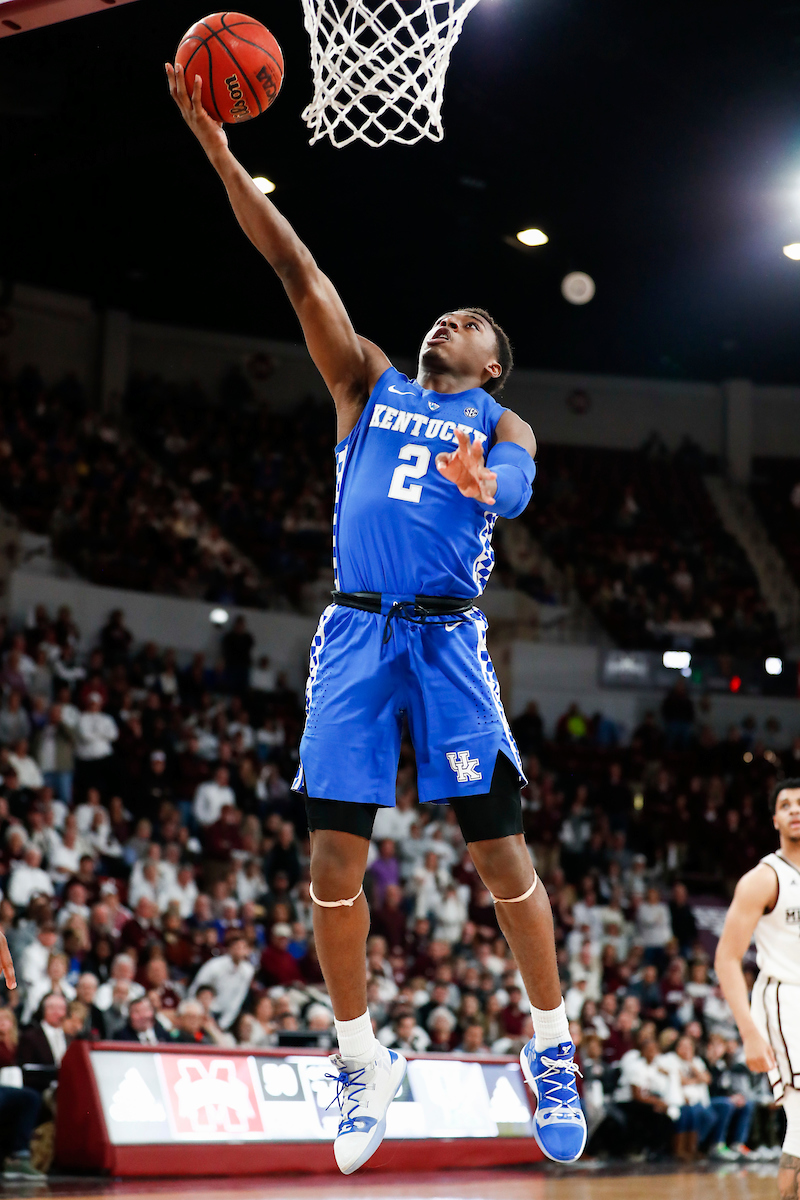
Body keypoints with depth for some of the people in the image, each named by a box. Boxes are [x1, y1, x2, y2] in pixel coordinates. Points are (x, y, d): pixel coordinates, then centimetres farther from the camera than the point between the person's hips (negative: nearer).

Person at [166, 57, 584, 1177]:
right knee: (336, 854, -1)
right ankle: (362, 1062, 13)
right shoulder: (372, 385, 18)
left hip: (448, 635, -3)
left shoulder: (499, 421, 10)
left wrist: (483, 479, -41)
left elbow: (516, 484, -15)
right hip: (356, 631, 3)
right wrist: (222, 155, 2)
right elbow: (298, 270, 9)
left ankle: (553, 1047, 8)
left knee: (499, 846, -7)